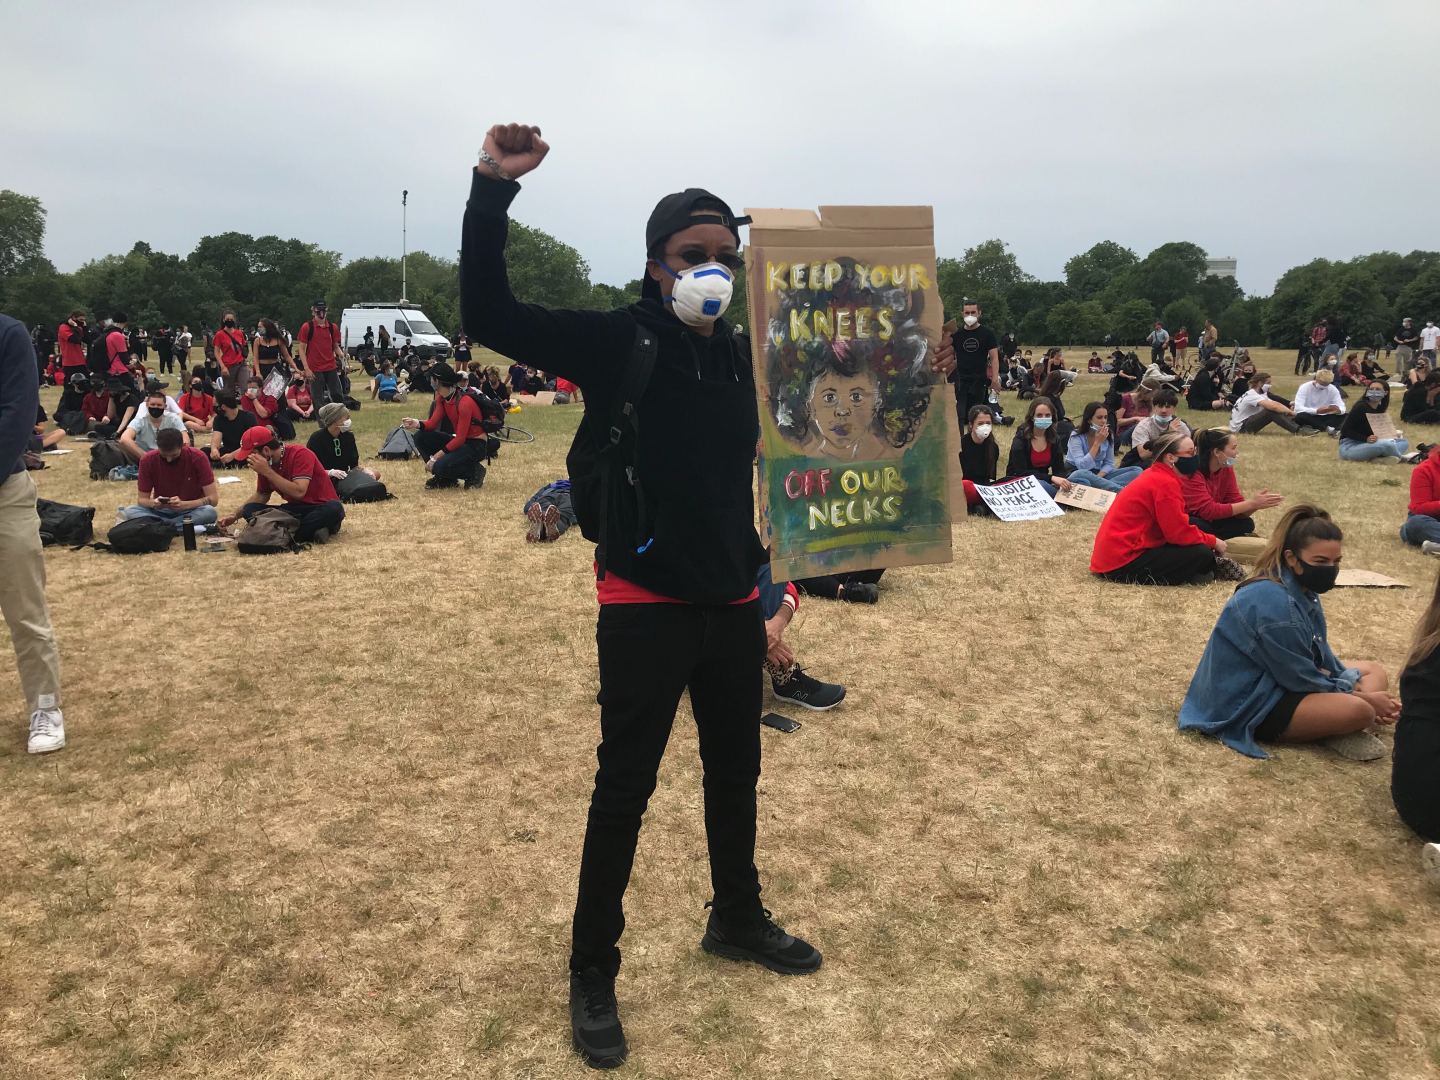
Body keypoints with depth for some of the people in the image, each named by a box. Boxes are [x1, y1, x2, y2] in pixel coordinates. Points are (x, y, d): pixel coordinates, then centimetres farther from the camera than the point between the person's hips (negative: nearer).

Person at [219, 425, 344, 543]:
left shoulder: (300, 454, -15)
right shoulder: (265, 465, 4)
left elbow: (298, 492, -27)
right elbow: (261, 495, 21)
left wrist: (267, 471, -24)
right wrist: (235, 515, 13)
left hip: (320, 508, -7)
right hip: (296, 510, 7)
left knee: (333, 509, -39)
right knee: (250, 509, -14)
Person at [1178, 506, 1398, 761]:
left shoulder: (1302, 591, 3)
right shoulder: (1273, 603, -27)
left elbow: (1322, 656, 12)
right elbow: (1300, 679, -20)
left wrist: (1357, 688, -3)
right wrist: (1363, 697, -9)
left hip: (1271, 683, 11)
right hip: (1248, 708, -11)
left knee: (1374, 672, 12)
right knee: (1357, 711, -29)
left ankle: (1331, 726, -8)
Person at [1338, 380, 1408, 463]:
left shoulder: (1380, 408, 8)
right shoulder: (1361, 407, -15)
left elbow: (1377, 431, 19)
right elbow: (1345, 430, -17)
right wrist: (1366, 438, -27)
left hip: (1367, 444, 9)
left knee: (1404, 442, 3)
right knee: (1386, 445, -32)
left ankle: (1378, 457, -21)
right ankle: (1402, 457, -3)